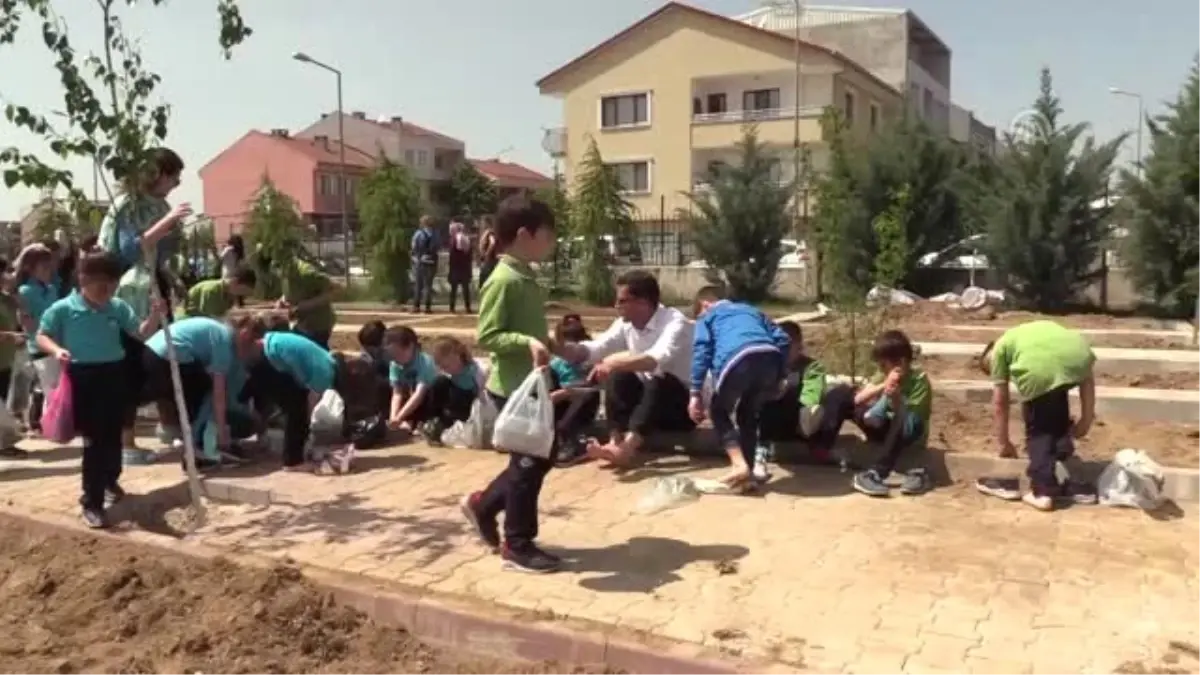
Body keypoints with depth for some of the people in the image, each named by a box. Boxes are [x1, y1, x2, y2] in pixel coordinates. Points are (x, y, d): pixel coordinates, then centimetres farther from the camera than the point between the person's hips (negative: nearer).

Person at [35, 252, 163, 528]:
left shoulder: (119, 307, 2)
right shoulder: (63, 309, -8)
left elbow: (139, 334, 6)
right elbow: (41, 336, 0)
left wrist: (155, 316, -11)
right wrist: (56, 350, -20)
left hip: (115, 374, 4)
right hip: (83, 376, -4)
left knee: (113, 434, 16)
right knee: (94, 439, -4)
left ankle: (110, 480, 42)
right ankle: (92, 502, 5)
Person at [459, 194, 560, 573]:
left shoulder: (527, 277, 11)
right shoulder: (504, 280, -19)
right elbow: (487, 337, -23)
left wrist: (549, 344, 21)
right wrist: (527, 342, -33)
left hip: (531, 383, 10)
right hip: (513, 386, -10)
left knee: (540, 457, 17)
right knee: (528, 462, 0)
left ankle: (482, 505, 32)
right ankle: (518, 546, 14)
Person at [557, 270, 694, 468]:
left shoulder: (675, 322, -21)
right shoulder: (625, 324, -2)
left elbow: (660, 359, -40)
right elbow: (594, 349, -12)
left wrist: (615, 362, -50)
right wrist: (560, 348, -29)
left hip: (683, 406, -6)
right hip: (648, 399, 6)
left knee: (661, 381, -35)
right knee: (618, 376, -18)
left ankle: (626, 447, -51)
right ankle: (616, 443, -31)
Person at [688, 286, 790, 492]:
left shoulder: (707, 316, 27)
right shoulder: (751, 310, 40)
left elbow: (701, 350, 9)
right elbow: (783, 340, 28)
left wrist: (696, 393, 7)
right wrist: (778, 378, 32)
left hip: (738, 360, -4)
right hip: (770, 358, 4)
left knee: (718, 412, 20)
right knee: (748, 414, 26)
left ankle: (739, 464, 1)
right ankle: (747, 473, 21)